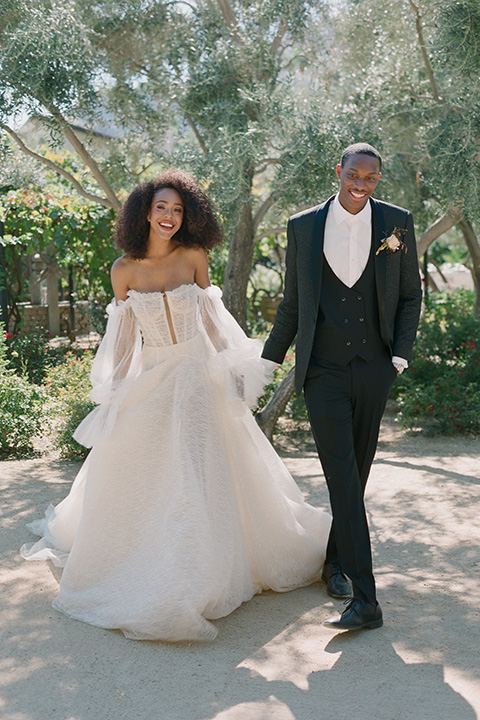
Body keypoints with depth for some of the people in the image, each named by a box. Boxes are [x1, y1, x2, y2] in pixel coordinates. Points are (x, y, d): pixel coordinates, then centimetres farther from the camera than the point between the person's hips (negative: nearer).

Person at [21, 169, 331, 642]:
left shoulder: (193, 256, -3)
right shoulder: (124, 268, -4)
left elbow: (210, 315, 7)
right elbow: (121, 334, 4)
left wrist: (231, 369, 6)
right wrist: (116, 391, 5)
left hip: (199, 375, 0)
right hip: (149, 381, 1)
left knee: (206, 472, 0)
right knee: (138, 474, 7)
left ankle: (200, 574, 15)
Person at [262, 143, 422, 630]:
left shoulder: (397, 224, 3)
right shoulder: (303, 227, 3)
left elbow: (410, 294, 9)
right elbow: (292, 302, 10)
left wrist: (401, 354, -1)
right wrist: (268, 360, 12)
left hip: (373, 370, 2)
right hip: (323, 371, -1)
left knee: (356, 474, 13)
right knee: (342, 480, -8)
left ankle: (334, 560, 35)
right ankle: (363, 598, -6)